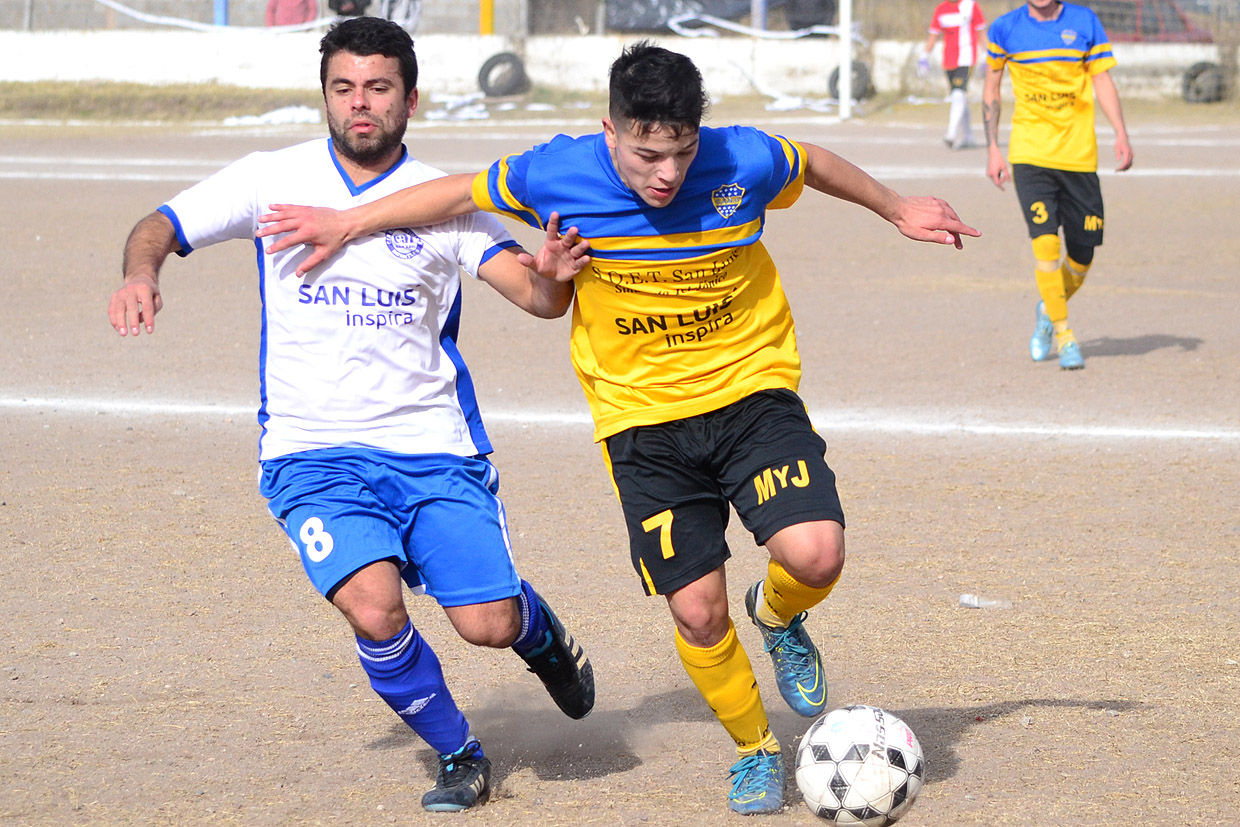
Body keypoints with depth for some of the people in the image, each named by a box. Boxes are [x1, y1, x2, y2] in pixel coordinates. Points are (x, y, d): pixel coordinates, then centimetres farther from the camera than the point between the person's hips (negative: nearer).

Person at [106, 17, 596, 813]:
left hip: (433, 447, 1)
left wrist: (550, 276, -33)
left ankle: (539, 627, 30)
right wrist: (142, 272, -21)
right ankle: (459, 755, 5)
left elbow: (537, 297, -8)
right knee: (375, 612, -23)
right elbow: (162, 227, 2)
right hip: (314, 454, 0)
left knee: (488, 624, -10)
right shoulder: (275, 179, 1)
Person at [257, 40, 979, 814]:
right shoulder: (557, 176, -14)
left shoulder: (746, 162, -14)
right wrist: (346, 224, 9)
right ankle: (755, 752, 22)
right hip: (643, 418, 0)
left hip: (752, 390, 0)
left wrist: (898, 209, 24)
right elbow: (461, 193, 4)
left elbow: (817, 164, 9)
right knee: (697, 611, -4)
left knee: (816, 553, -23)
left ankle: (777, 615, 15)